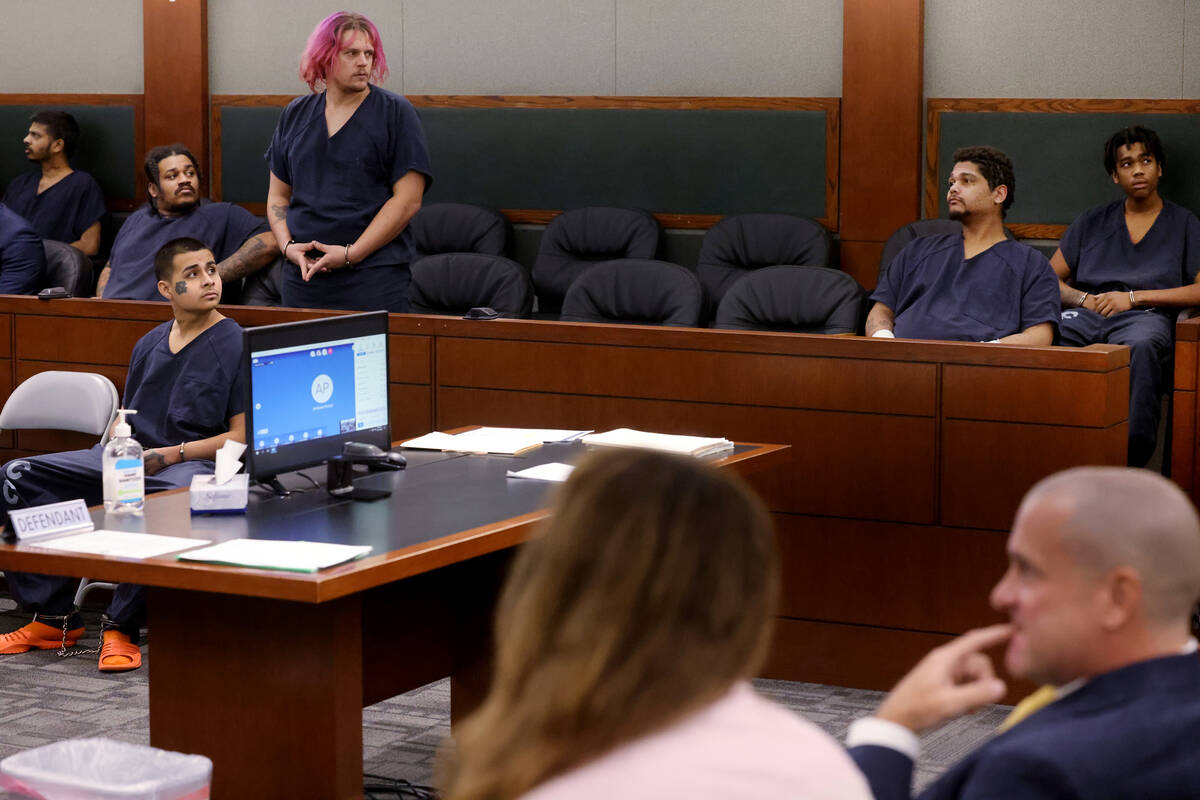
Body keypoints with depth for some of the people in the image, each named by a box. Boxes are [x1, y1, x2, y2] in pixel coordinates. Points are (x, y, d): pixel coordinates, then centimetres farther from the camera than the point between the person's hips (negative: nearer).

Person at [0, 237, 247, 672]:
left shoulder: (238, 345, -2)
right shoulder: (150, 344, 16)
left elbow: (242, 436, -7)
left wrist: (171, 454, -15)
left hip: (196, 463, -6)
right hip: (131, 457, 6)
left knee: (165, 497, -44)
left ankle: (121, 627, -26)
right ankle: (55, 616, -4)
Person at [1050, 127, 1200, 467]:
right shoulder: (1093, 221, 25)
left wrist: (1134, 297, -4)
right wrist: (1084, 299, -3)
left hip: (1146, 315, -2)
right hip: (1086, 312, 2)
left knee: (1141, 346, -43)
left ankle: (1132, 459, -44)